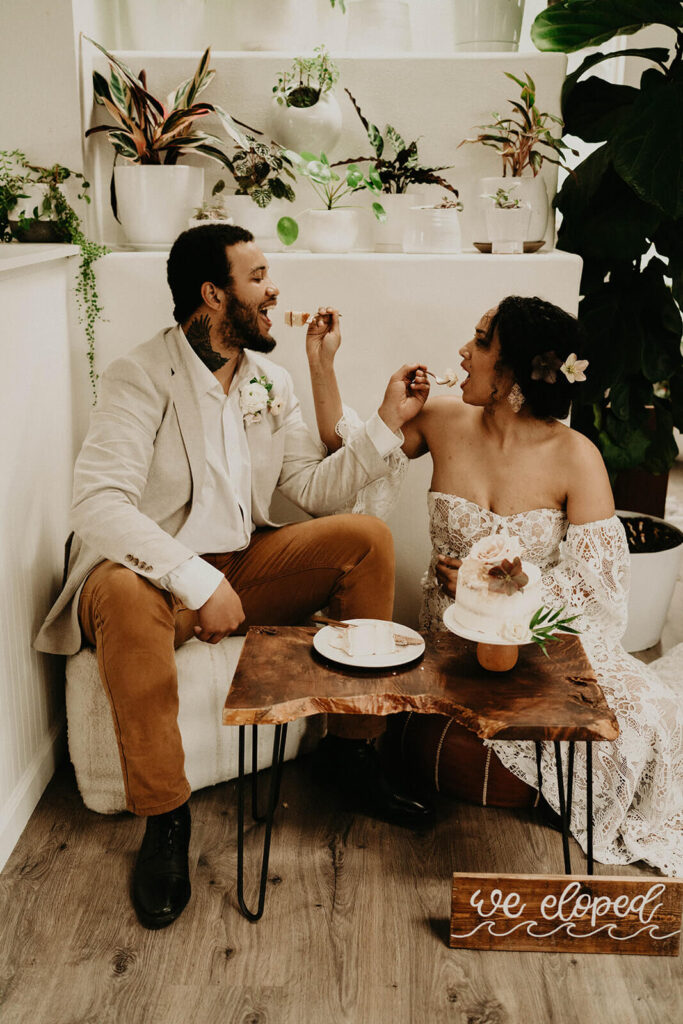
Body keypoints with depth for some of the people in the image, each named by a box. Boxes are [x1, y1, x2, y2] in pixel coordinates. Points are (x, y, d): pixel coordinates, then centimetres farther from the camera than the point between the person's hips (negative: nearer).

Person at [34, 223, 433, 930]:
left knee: (367, 537, -12)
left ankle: (351, 746, -3)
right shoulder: (140, 379, -13)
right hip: (153, 572, -6)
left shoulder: (269, 381, 8)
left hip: (244, 566, 6)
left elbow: (313, 490, 4)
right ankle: (164, 816, -21)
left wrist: (387, 422, -6)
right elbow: (97, 503, -25)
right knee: (126, 594, -40)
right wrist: (197, 581, -33)